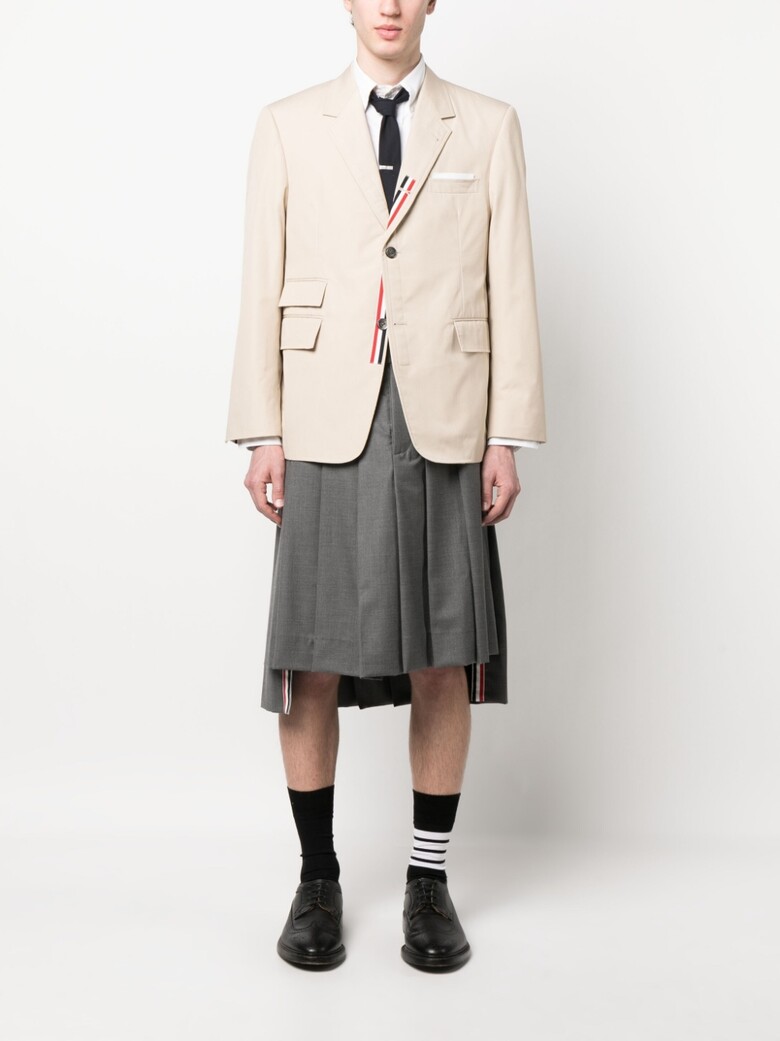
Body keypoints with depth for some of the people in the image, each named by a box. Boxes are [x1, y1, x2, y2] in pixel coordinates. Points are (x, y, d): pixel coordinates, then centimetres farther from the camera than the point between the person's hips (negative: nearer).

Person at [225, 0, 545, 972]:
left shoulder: (488, 126, 11)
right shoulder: (288, 126, 10)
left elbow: (509, 287, 5)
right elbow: (262, 285, 5)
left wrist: (508, 438, -2)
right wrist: (260, 435, -2)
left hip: (443, 427, 1)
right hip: (328, 426, 0)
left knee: (444, 664, 3)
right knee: (310, 664, 0)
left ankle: (429, 882, 20)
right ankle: (318, 881, 18)